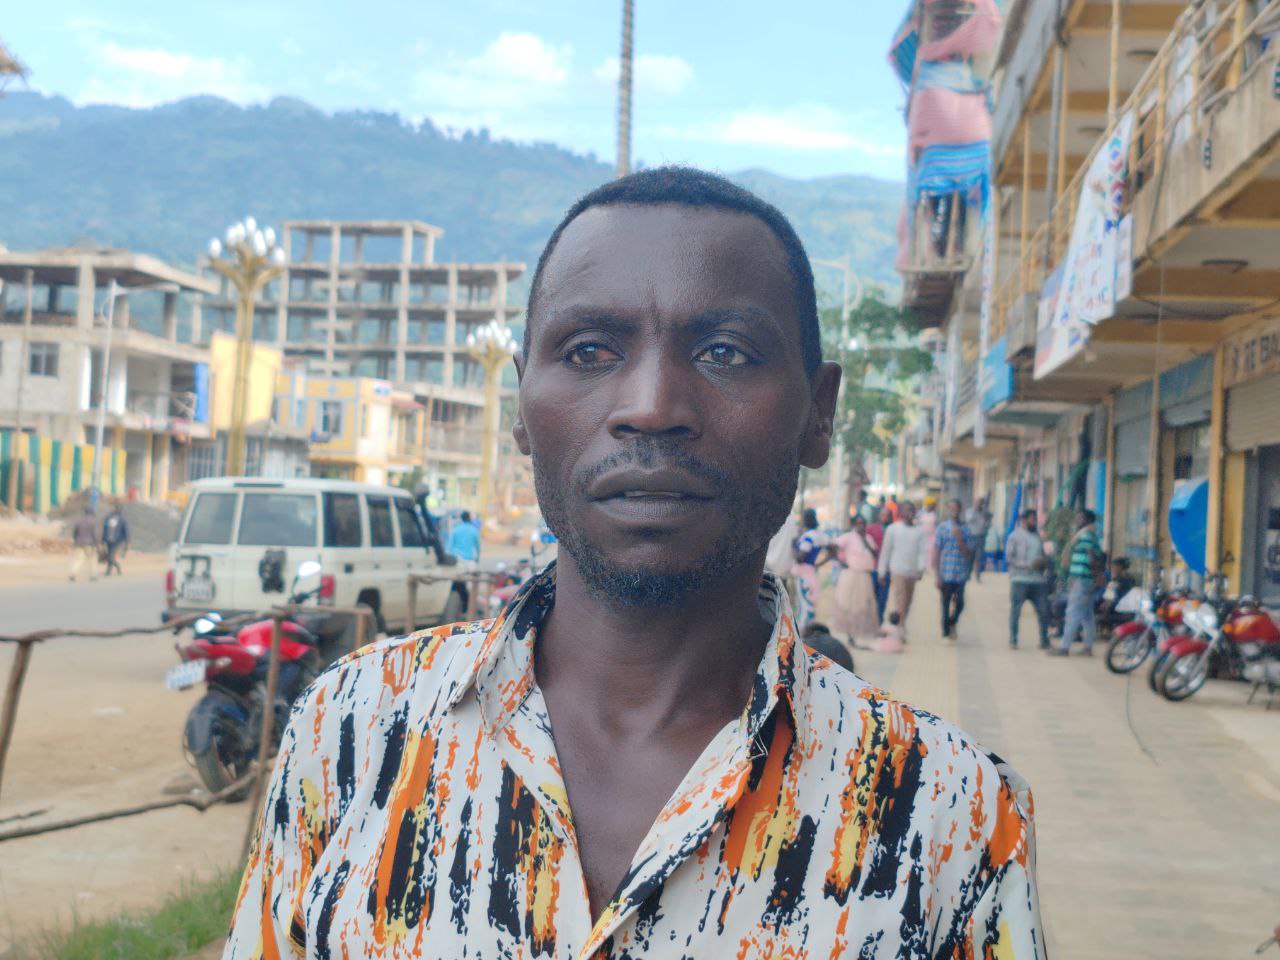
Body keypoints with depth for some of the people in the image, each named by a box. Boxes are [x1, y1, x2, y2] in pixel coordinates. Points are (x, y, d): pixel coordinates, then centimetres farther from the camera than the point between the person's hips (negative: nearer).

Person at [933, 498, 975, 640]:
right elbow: (936, 552, -1)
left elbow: (968, 554, 1)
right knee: (945, 604, 4)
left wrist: (959, 538, -13)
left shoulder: (965, 530, 4)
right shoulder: (942, 528, -1)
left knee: (959, 603, -2)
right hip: (946, 574, -1)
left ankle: (953, 623, 28)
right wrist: (937, 575, -5)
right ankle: (946, 632, 18)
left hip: (961, 575, 1)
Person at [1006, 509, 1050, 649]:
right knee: (1016, 610, -1)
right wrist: (1029, 564, -15)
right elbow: (1009, 557, -6)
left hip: (1038, 579, 4)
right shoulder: (1015, 536, 1)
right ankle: (1013, 640, 8)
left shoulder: (1038, 535, 16)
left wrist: (1044, 561, -1)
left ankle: (1044, 640, 11)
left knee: (1043, 610, 1)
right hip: (1020, 579, -4)